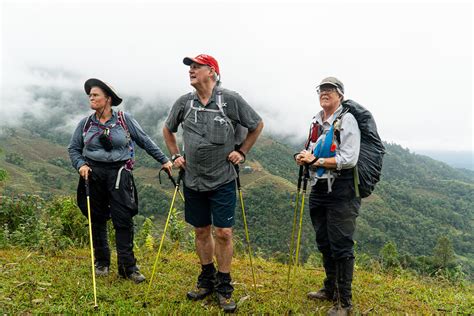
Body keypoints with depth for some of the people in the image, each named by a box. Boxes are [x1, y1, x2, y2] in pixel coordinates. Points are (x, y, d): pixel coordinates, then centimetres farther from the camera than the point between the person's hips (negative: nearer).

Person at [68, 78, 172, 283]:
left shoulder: (125, 120, 0)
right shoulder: (85, 124, 6)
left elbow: (145, 142, 4)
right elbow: (73, 148, 13)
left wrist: (164, 160, 2)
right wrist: (80, 164, -7)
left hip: (119, 174, -2)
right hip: (93, 174, 3)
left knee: (123, 220, -5)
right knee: (97, 220, 10)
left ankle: (128, 266, 5)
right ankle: (101, 262, 27)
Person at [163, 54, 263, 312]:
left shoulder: (231, 100, -8)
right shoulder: (183, 103, 1)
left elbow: (257, 125, 5)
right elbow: (168, 130, 19)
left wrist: (242, 151, 1)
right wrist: (175, 156, 10)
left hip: (222, 181, -3)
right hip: (193, 181, 3)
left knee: (223, 233, -2)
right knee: (201, 231, 13)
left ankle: (224, 287, 17)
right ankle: (206, 280, 32)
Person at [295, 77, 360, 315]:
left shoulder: (346, 120, -9)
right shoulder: (316, 122, 14)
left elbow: (349, 160, -19)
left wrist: (315, 161, -18)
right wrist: (304, 158, 2)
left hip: (340, 192, -8)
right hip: (318, 189, 8)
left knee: (341, 247, 0)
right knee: (324, 243, 18)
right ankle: (330, 289, 36)